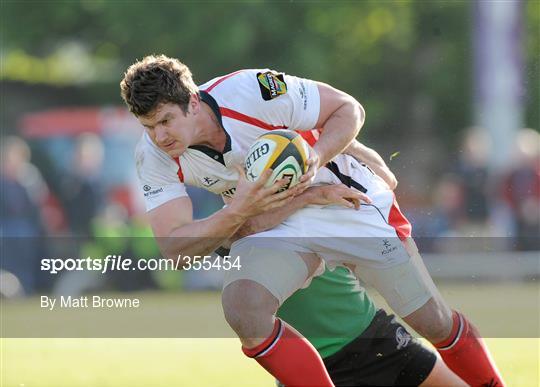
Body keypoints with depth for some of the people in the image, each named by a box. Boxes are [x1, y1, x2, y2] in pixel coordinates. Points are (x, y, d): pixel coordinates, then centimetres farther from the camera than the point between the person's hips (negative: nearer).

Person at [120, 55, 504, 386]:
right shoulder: (154, 155, -17)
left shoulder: (250, 90, -28)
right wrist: (238, 212, -35)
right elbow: (174, 249, -20)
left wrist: (316, 158, -35)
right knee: (242, 306, -29)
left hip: (348, 197, -2)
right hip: (274, 222, 2)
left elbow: (349, 109, -15)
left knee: (435, 323, 1)